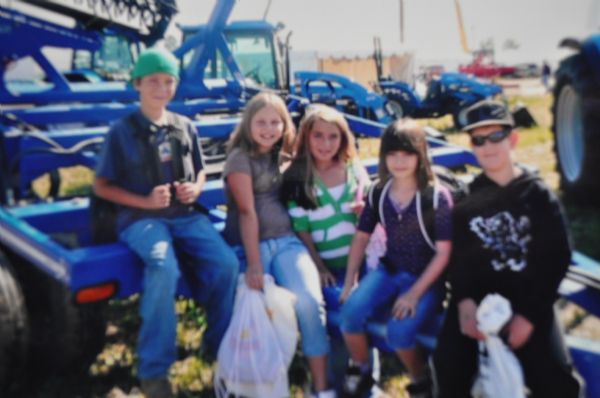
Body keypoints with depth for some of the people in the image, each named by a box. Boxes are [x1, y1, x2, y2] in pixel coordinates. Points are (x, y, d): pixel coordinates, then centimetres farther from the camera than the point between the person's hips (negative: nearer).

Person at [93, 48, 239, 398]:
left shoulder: (186, 127, 10)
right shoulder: (123, 131, -1)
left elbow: (200, 172, 22)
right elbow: (102, 186, 1)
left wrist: (196, 189, -3)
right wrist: (145, 202, -14)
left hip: (186, 214, 4)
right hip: (142, 217, -4)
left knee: (226, 264, -21)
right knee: (164, 268, -34)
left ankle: (220, 346, 3)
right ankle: (154, 369, -19)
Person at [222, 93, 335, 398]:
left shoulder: (282, 157, 16)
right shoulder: (240, 158, -1)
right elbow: (247, 212, -12)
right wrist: (254, 264, -20)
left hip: (286, 240, 4)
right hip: (250, 245, -3)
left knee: (310, 301, -21)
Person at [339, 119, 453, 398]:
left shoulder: (437, 196, -14)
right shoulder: (378, 193, -2)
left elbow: (443, 253, -13)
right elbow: (361, 237, 7)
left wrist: (415, 293, -18)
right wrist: (350, 281, -2)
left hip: (427, 278, -4)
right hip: (389, 270, 4)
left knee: (399, 331, -27)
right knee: (351, 311, -21)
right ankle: (360, 372, 7)